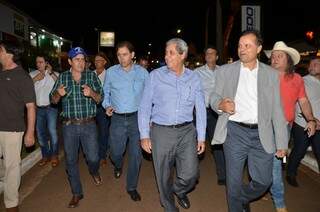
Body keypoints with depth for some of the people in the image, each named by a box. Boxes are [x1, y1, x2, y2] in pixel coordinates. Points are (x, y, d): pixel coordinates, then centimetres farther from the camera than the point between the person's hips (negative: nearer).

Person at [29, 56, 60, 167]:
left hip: (51, 108, -4)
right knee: (40, 133, 11)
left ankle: (54, 155, 9)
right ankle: (46, 155, 28)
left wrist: (51, 73, -21)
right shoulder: (32, 74, 7)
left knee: (52, 131, -10)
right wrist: (35, 79, -13)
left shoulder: (54, 74, -2)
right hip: (38, 109, 4)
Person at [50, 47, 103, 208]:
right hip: (69, 125, 1)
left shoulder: (92, 76, 0)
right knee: (70, 160, 8)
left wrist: (91, 93, -22)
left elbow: (100, 98, 0)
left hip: (89, 124, -1)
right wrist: (58, 93, -16)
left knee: (93, 157, 3)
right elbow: (53, 100, 8)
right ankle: (76, 193, 27)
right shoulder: (62, 77, 4)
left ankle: (94, 172, 41)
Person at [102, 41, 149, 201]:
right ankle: (118, 166, 48)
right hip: (118, 118, 0)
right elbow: (105, 92, 12)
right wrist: (107, 106, -6)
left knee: (135, 154, 6)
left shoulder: (143, 72, 1)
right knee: (115, 152, 9)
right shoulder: (111, 72, 1)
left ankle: (132, 187, 27)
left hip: (137, 118, 0)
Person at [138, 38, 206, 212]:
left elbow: (200, 109, 6)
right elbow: (144, 107, -2)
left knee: (191, 174, 1)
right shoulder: (155, 76, -2)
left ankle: (179, 191, 38)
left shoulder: (193, 78, 3)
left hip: (187, 132, 2)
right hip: (161, 132, -1)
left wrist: (201, 137, 4)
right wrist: (144, 135, -6)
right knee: (163, 176, 10)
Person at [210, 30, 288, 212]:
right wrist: (221, 104, -19)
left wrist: (282, 143, 3)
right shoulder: (225, 71, 2)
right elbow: (215, 97, 6)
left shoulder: (271, 74, 5)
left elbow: (277, 110, 5)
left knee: (264, 181, 10)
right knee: (234, 182, 8)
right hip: (235, 132, -1)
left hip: (262, 134, 2)